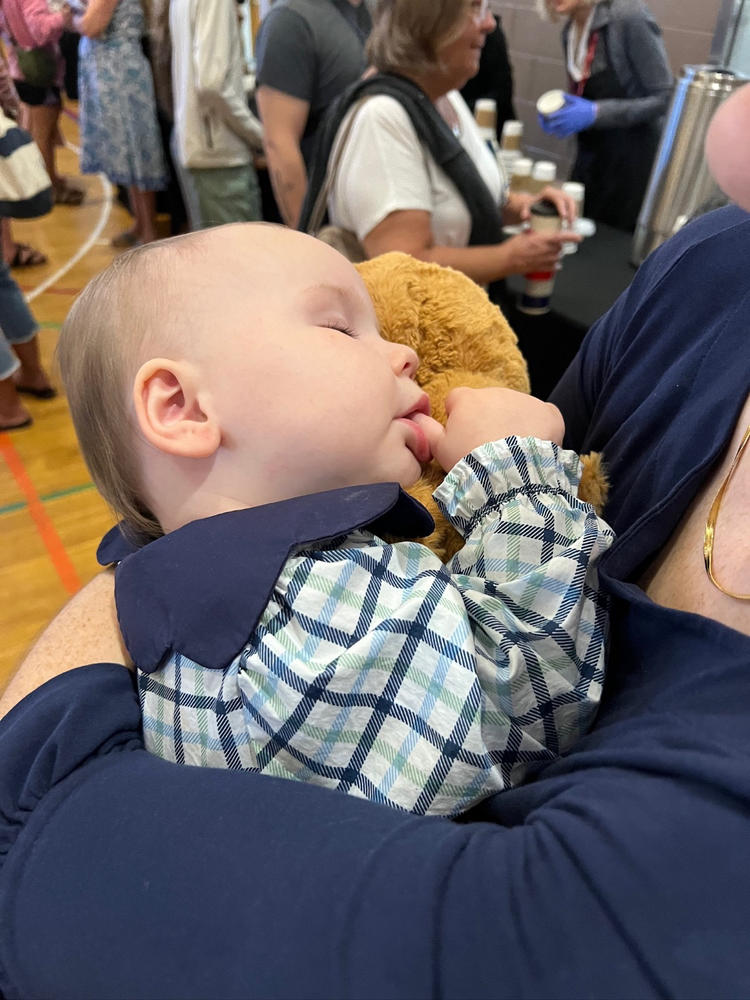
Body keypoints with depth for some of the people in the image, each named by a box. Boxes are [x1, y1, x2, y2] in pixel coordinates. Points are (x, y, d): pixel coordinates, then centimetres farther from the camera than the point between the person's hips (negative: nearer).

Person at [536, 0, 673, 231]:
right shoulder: (571, 31, 6)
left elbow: (666, 98, -17)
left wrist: (595, 113, -23)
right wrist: (560, 112, -2)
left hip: (632, 160, -6)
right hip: (589, 159, 7)